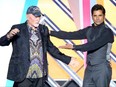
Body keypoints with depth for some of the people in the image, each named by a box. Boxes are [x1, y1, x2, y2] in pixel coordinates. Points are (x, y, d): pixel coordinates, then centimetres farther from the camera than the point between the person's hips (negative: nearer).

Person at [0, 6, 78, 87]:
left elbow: (50, 47, 18)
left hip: (40, 75, 4)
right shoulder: (18, 29, -2)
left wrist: (67, 59, 16)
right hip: (23, 75, -4)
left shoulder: (44, 29, 9)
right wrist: (9, 36, -31)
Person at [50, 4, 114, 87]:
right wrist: (50, 32, 2)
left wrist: (73, 47, -23)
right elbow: (71, 35, 7)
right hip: (89, 68, 6)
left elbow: (93, 45, -21)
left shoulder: (107, 32, -9)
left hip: (102, 69, -6)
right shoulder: (89, 30, 10)